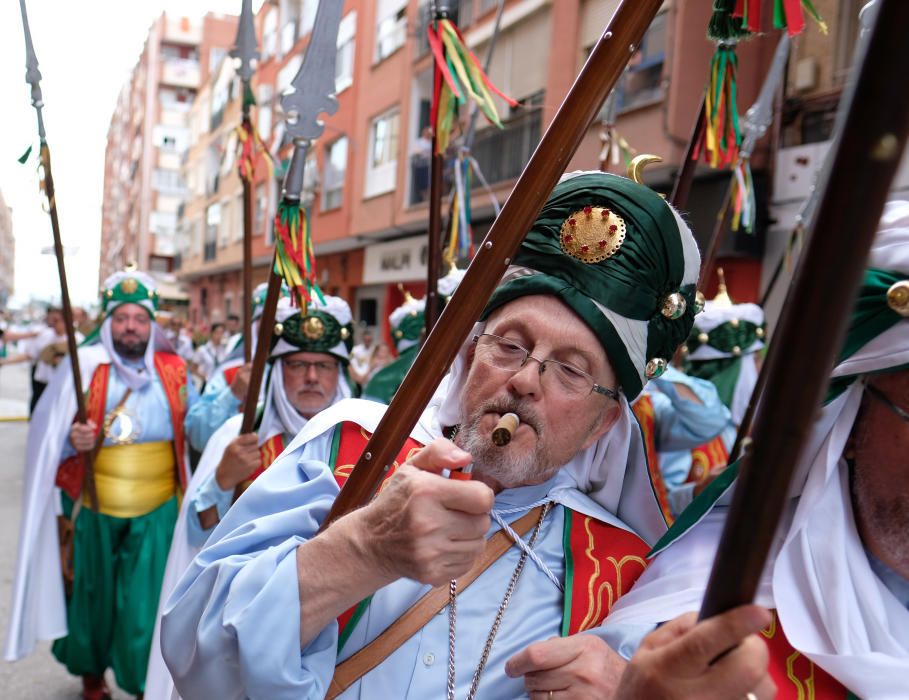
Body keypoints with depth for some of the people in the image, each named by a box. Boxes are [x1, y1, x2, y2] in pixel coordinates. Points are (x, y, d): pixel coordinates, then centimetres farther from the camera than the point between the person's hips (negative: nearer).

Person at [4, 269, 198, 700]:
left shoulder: (173, 370, -1)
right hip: (92, 509, 0)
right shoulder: (85, 367, -6)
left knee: (147, 603, 2)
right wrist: (72, 441, -22)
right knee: (92, 595, 18)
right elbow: (48, 434, -2)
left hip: (156, 511, 0)